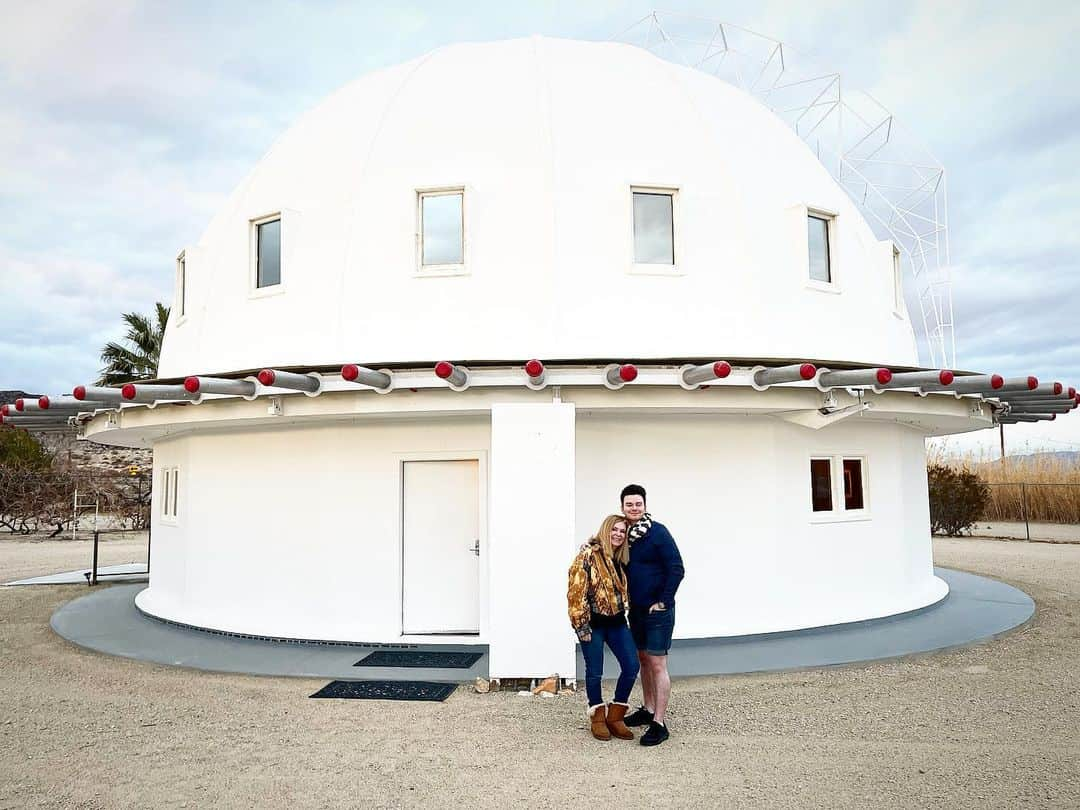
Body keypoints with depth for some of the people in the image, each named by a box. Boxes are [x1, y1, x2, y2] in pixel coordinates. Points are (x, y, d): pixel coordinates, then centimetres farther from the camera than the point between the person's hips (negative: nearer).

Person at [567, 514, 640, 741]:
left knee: (631, 666, -1)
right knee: (595, 671, 3)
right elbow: (577, 590, -15)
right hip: (593, 622, -6)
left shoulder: (620, 559, 9)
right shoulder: (588, 554, -12)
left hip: (616, 621, 6)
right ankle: (598, 717, 23)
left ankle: (615, 716, 15)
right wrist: (581, 624, -15)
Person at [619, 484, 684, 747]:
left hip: (658, 610, -7)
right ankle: (648, 709, 31)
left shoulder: (658, 532, -13)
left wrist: (663, 602, -14)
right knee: (643, 660, 17)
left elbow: (676, 569, -15)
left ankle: (659, 724, -1)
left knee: (657, 664, -5)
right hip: (636, 610, 7)